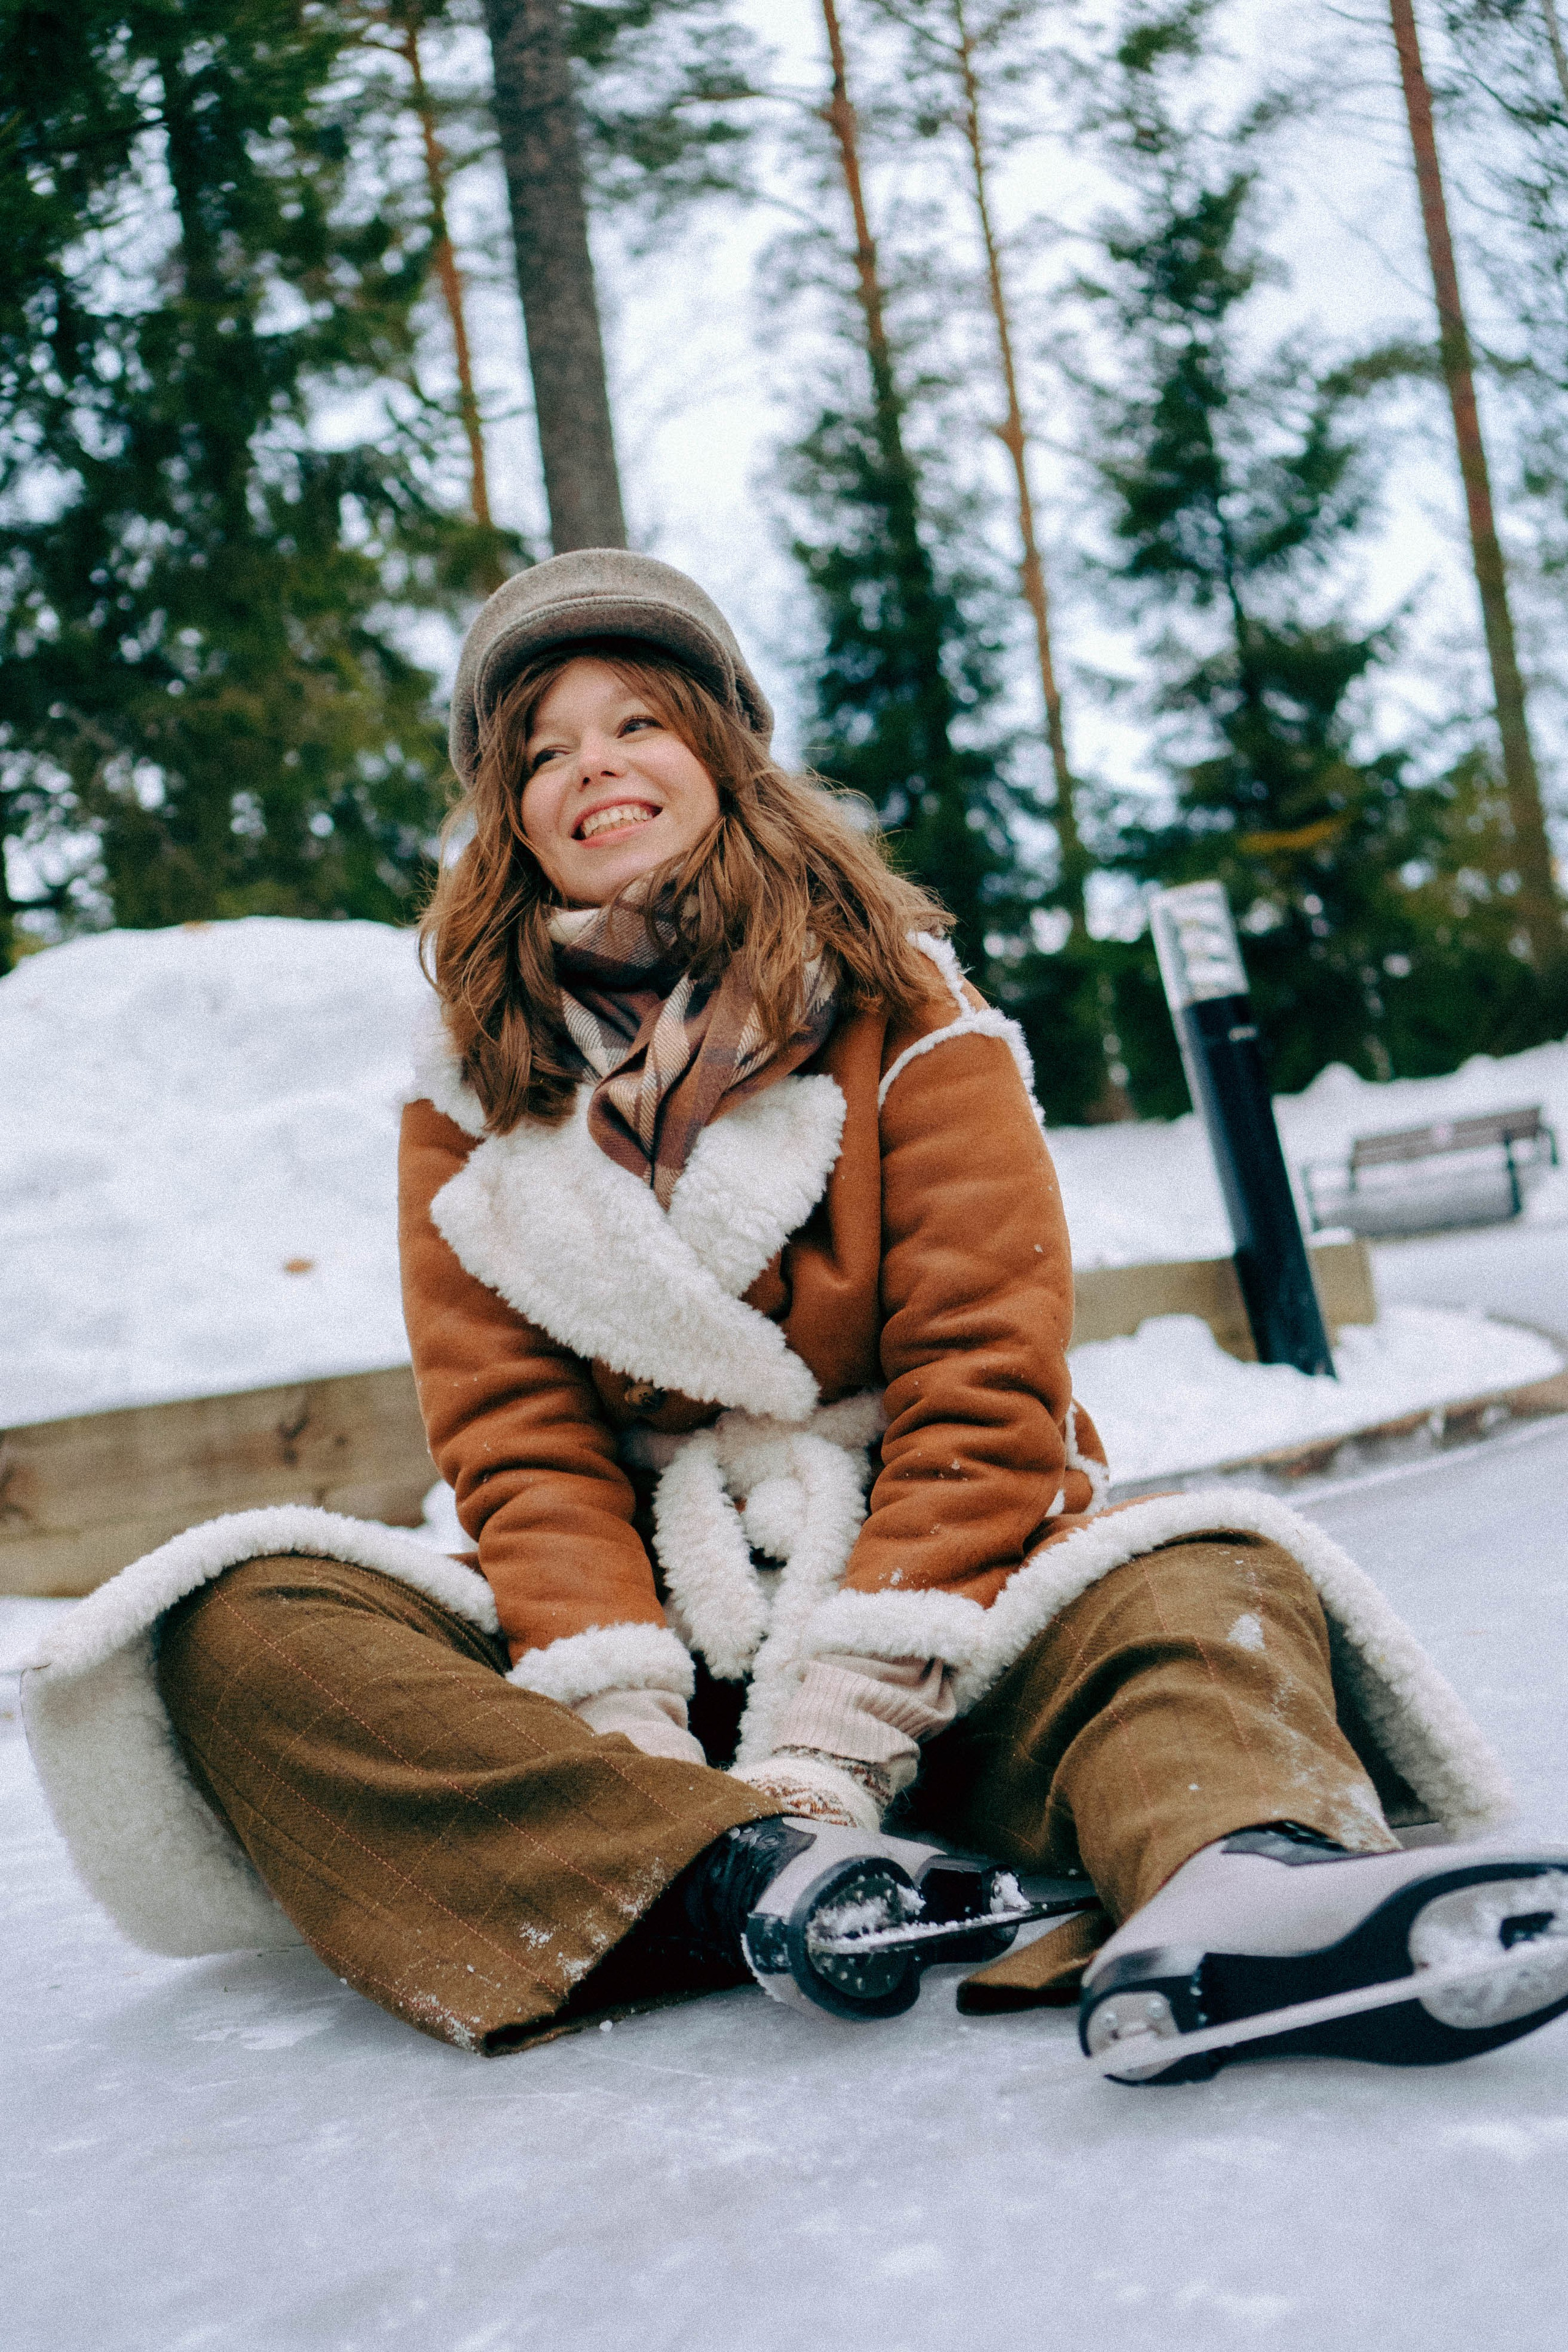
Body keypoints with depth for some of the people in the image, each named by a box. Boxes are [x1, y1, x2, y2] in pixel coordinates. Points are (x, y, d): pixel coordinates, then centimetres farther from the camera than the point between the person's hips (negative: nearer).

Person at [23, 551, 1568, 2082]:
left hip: (926, 1627, -1)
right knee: (241, 1628, -21)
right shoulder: (471, 1099, 6)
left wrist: (831, 1740, -20)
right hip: (630, 1636, 2)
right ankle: (736, 1875, -37)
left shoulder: (911, 1026, 0)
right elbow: (516, 1443, -3)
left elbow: (983, 1398, -8)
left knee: (1214, 1583, -27)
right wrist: (631, 1747, -21)